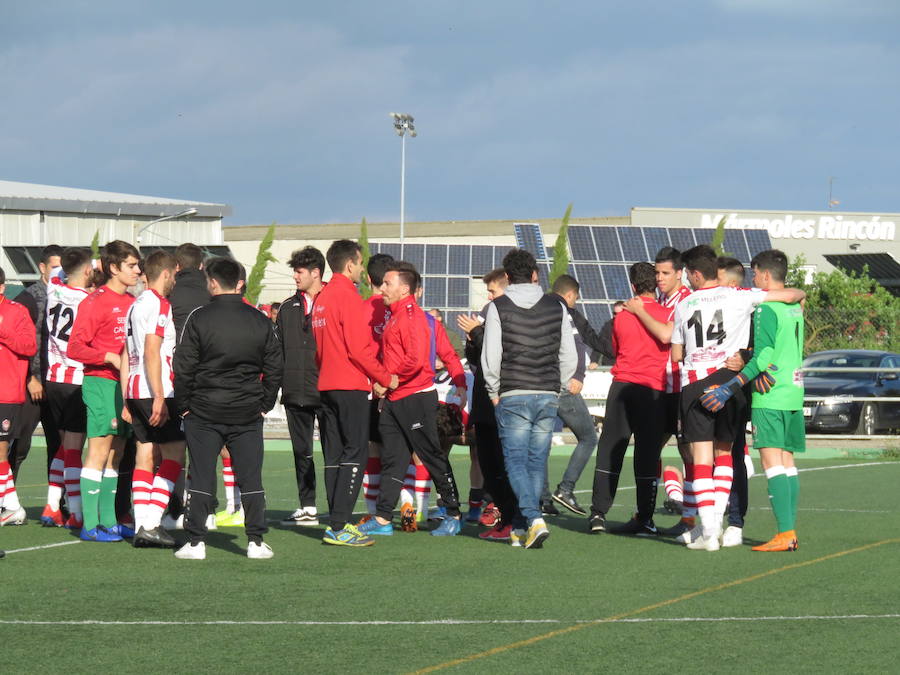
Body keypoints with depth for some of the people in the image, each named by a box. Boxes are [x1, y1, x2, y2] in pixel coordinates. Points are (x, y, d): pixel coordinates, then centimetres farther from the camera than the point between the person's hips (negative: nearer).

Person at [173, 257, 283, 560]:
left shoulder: (199, 318, -6)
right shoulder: (260, 321, 3)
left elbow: (183, 367, -5)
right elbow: (274, 367, 7)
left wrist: (184, 406, 4)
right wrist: (264, 404, 14)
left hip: (204, 412, -2)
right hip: (247, 413, 2)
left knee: (201, 476, 3)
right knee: (250, 476, 6)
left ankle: (196, 542, 2)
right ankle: (256, 542, 3)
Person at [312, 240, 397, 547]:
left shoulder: (322, 297, 15)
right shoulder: (348, 296, -12)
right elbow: (358, 348, -17)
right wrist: (385, 377, -8)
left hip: (326, 385, 9)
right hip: (351, 386, -9)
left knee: (334, 455, 9)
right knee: (354, 453, -8)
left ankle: (338, 523, 10)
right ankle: (340, 527, -14)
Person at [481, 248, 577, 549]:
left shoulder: (498, 308, -3)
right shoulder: (556, 307, 7)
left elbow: (490, 356, -6)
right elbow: (570, 357, 8)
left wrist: (494, 393, 6)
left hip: (513, 397, -3)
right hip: (548, 397, 3)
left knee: (516, 461, -2)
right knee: (537, 461, 11)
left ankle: (535, 519, -21)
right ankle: (522, 526, 15)